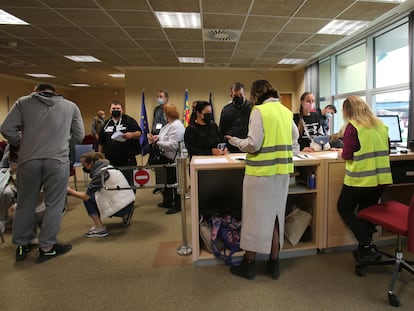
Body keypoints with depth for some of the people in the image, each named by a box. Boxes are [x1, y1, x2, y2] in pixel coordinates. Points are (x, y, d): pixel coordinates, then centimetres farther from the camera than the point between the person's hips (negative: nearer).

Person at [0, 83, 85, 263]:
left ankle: (21, 246, 29)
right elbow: (79, 135, 10)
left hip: (28, 160, 2)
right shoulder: (70, 106, 13)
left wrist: (22, 144, 20)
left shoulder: (23, 102, 13)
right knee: (54, 204, 8)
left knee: (25, 204, 16)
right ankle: (46, 247, 16)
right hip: (58, 160, -2)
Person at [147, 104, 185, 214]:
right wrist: (158, 137, 3)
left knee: (174, 181, 2)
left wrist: (157, 142, -21)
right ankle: (168, 201, 38)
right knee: (169, 179, 21)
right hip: (167, 157, 11)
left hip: (173, 159, -11)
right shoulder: (170, 124, 10)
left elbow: (172, 145, -28)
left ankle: (177, 205, 19)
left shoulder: (176, 126, -22)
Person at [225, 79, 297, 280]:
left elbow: (253, 144, -17)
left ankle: (249, 264, 21)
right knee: (275, 215, 16)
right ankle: (274, 263, 28)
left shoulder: (259, 111, -11)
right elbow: (294, 137, 24)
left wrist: (236, 141, 0)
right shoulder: (286, 111, 9)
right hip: (282, 171, 6)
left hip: (261, 171, -6)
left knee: (255, 216, 6)